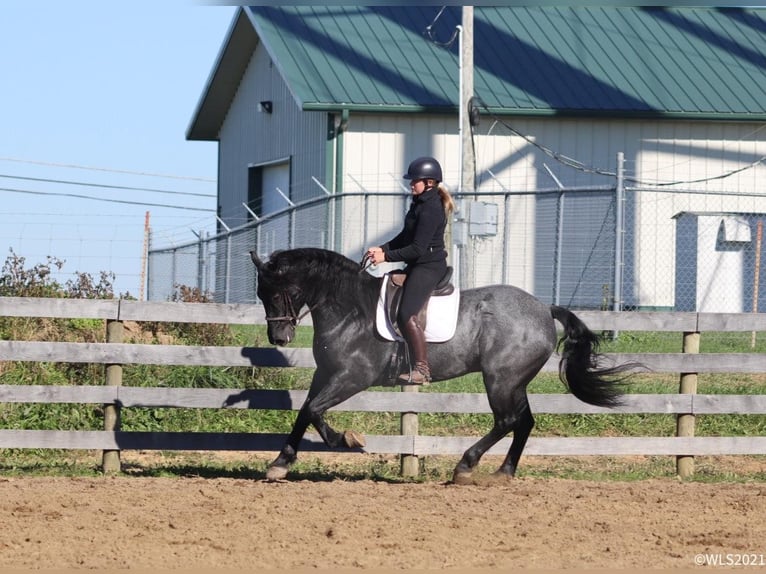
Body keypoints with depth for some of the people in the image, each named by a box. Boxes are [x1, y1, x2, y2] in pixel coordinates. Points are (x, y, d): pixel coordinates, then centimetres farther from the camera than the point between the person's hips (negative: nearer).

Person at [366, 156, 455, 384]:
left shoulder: (430, 210, -20)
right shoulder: (420, 203, 13)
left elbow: (417, 248, -23)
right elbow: (406, 237, 20)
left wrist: (386, 256, -18)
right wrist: (382, 249, 7)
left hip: (429, 266, -11)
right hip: (418, 265, 11)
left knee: (407, 315, -19)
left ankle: (422, 370, -19)